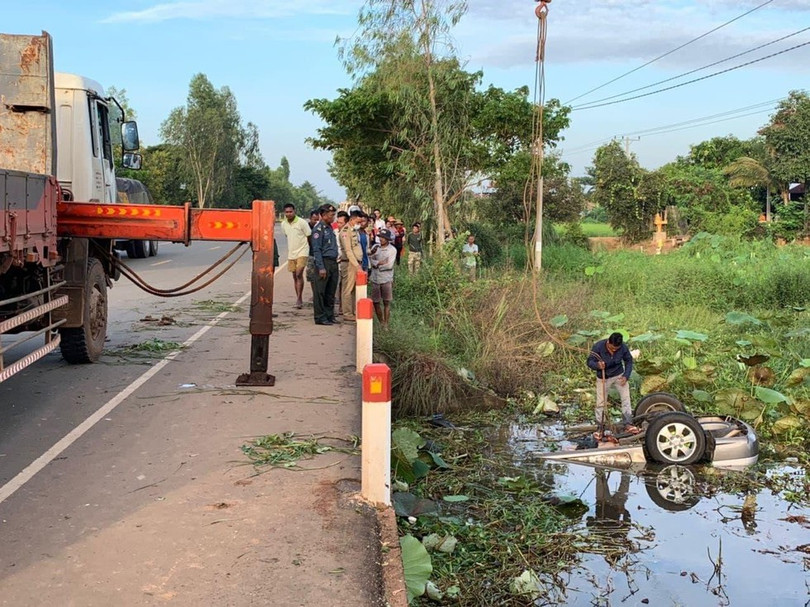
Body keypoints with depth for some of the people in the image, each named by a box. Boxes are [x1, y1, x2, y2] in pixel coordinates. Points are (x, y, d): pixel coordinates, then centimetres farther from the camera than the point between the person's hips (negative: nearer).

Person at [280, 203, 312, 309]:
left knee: (299, 274, -17)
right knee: (295, 276, 10)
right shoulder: (283, 224, 4)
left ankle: (299, 298, -13)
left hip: (302, 253, -6)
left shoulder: (301, 222, -12)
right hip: (291, 253, 6)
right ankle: (299, 300, 19)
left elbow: (309, 237, -3)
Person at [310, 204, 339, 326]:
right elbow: (316, 249, -13)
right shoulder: (318, 229, -10)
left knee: (331, 292, 12)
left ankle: (329, 315, 19)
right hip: (324, 262, -8)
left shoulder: (330, 227, 16)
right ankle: (320, 317, 0)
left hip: (333, 262, 8)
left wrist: (336, 261, 14)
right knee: (320, 291, -3)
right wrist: (321, 267, -18)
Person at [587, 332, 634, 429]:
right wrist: (597, 365, -40)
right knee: (600, 402, 4)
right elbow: (590, 361, -18)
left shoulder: (623, 347, -20)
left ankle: (628, 423, 9)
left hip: (619, 376, 1)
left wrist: (626, 376, -13)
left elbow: (629, 361, -2)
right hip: (603, 377, -1)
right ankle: (600, 426, 19)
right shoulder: (598, 346, -26)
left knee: (626, 398, -4)